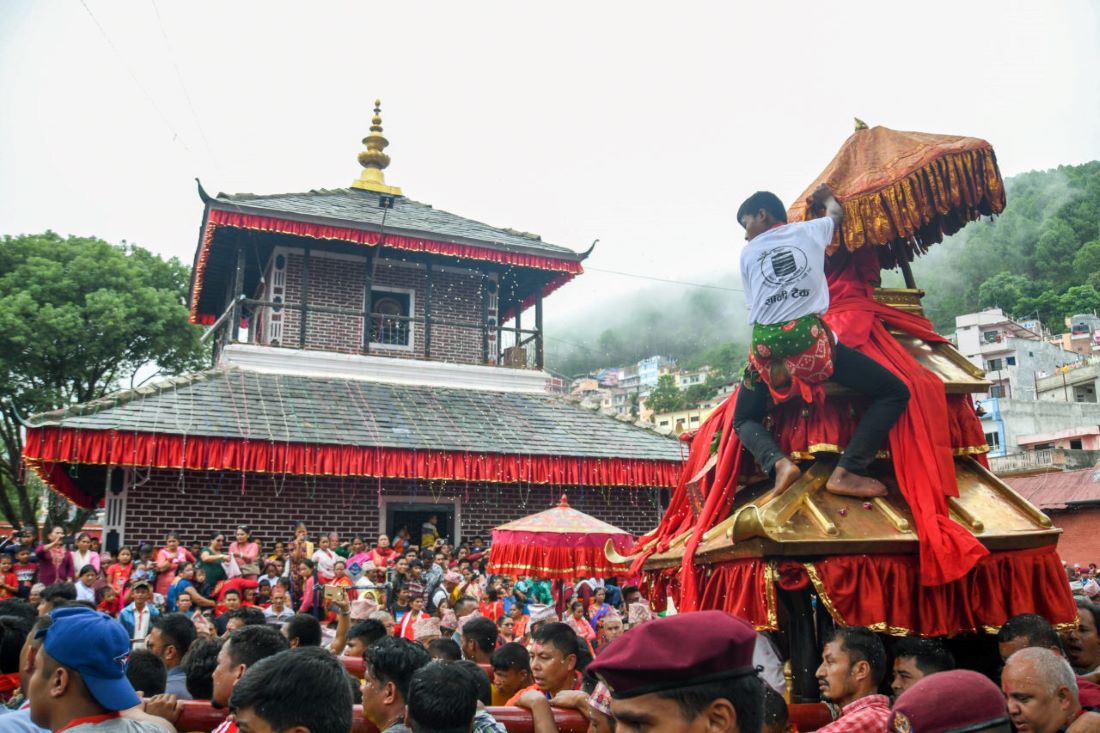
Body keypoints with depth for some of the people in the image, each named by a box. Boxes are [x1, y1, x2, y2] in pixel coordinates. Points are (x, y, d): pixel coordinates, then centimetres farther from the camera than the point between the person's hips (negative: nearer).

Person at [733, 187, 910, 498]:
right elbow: (836, 213, 42)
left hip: (764, 348, 2)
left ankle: (778, 462, -11)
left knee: (744, 420, 24)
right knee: (894, 392, 6)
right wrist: (826, 197, 63)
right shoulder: (809, 229, 18)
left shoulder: (747, 253, 19)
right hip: (810, 339, -2)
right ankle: (846, 472, -11)